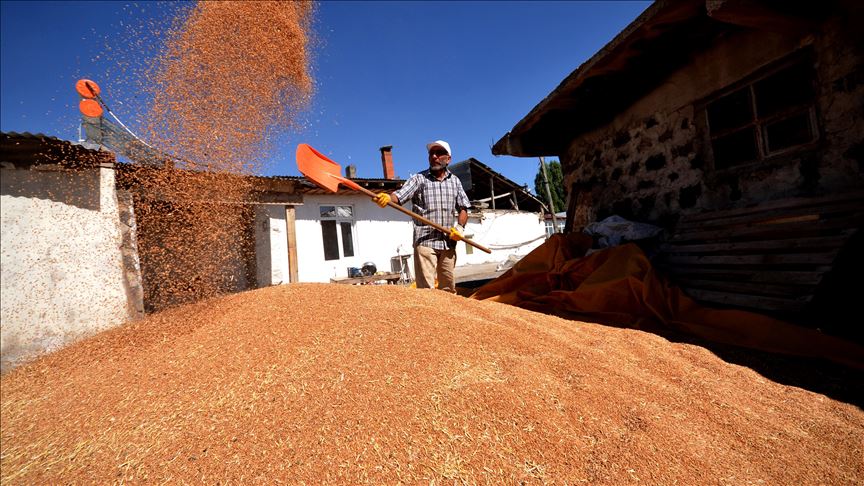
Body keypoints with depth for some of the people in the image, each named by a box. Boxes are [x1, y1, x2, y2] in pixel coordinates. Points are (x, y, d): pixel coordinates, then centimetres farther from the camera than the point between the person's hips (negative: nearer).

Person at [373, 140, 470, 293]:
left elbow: (463, 208, 15)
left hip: (448, 242, 4)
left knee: (449, 287, 12)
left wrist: (460, 227, -2)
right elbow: (399, 196, -10)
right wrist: (387, 197, -33)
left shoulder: (455, 181, 14)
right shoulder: (419, 179, 3)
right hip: (424, 241, -4)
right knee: (426, 288, -7)